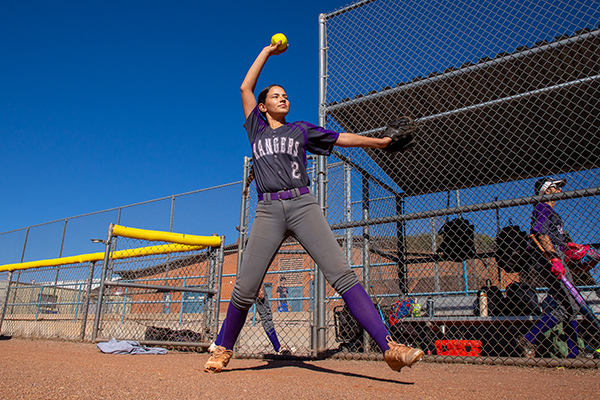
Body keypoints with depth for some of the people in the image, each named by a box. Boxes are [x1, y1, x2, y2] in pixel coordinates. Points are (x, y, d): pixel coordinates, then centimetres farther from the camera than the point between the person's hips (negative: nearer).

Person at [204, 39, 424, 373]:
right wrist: (268, 52, 31)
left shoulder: (301, 129, 23)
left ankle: (389, 347, -18)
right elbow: (246, 87, 24)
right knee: (246, 288, -6)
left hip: (303, 205, 0)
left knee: (342, 274, -14)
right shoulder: (256, 130, 23)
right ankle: (224, 349, 17)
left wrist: (379, 141, 13)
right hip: (268, 211, 1)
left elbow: (341, 138, 20)